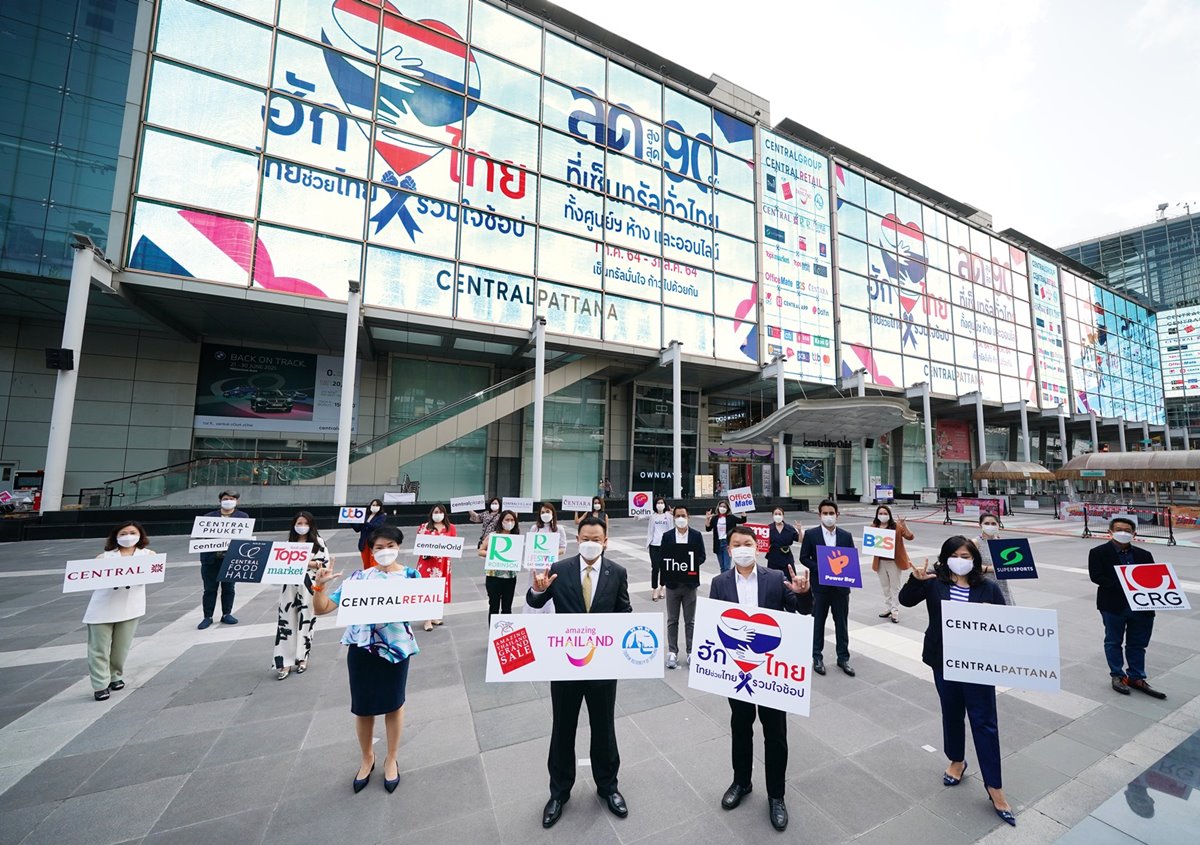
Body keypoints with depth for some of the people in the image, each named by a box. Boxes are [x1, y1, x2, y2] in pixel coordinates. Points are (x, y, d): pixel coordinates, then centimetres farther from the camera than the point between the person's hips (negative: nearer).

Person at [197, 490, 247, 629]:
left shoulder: (243, 517, 7)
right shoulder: (208, 517, 10)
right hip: (211, 558, 1)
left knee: (228, 588, 8)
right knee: (210, 589, 6)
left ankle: (226, 614, 20)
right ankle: (208, 617, 17)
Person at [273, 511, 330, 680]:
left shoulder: (318, 541, -2)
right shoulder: (289, 542, 10)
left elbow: (326, 562, -8)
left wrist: (304, 563, -16)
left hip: (308, 587, -3)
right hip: (290, 586, 3)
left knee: (306, 621, 6)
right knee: (287, 621, 2)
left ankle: (302, 658, 22)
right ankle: (285, 661, 10)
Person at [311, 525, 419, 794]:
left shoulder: (411, 576, -5)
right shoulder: (359, 577, 0)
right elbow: (321, 609, 1)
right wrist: (320, 584, -15)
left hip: (396, 647, -2)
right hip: (362, 648, 2)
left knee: (394, 703, 13)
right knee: (363, 707, 14)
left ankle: (391, 759, 39)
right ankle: (367, 758, 43)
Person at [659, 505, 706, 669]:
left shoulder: (696, 535, -2)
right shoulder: (667, 536, -1)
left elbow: (702, 555, 1)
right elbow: (662, 557, -1)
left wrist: (693, 564, -17)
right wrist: (665, 578, -13)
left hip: (690, 584, 0)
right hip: (672, 584, 0)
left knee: (690, 620, 11)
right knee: (672, 620, 10)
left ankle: (691, 652, 24)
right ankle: (672, 652, 20)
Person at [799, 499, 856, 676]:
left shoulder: (846, 536, 2)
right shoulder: (811, 534, -6)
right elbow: (804, 558, -3)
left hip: (841, 586, 2)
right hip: (820, 585, -2)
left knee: (842, 623, 12)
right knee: (818, 622, 9)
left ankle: (843, 657, 27)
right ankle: (817, 657, 22)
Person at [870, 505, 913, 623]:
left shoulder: (896, 526, -8)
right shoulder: (874, 527, 1)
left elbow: (909, 537, -19)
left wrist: (904, 525, -31)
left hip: (894, 561, -4)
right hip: (880, 561, 4)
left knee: (895, 587, 6)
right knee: (885, 587, 16)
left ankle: (895, 612, 14)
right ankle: (887, 609, 28)